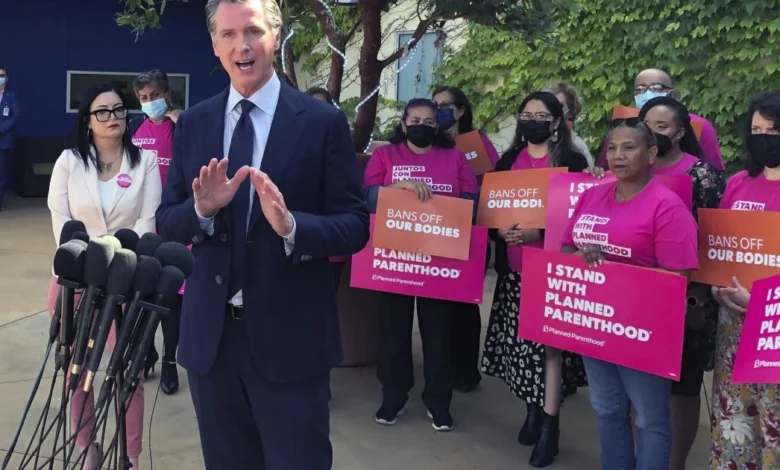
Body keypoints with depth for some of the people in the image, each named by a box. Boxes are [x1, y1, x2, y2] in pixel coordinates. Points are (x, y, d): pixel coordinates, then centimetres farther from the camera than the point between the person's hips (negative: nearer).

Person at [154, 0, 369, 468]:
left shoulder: (323, 122, -6)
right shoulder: (193, 124, 5)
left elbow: (355, 226, -8)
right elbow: (167, 222, 5)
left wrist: (292, 225, -26)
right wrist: (202, 208, -16)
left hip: (289, 336, -4)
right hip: (210, 334, 4)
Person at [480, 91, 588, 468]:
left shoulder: (572, 160, -1)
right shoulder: (509, 160, 13)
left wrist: (538, 233, -20)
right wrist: (499, 230, -10)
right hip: (513, 267, 4)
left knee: (550, 343, -4)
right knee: (522, 340, 8)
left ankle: (549, 425, 4)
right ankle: (533, 411, 24)